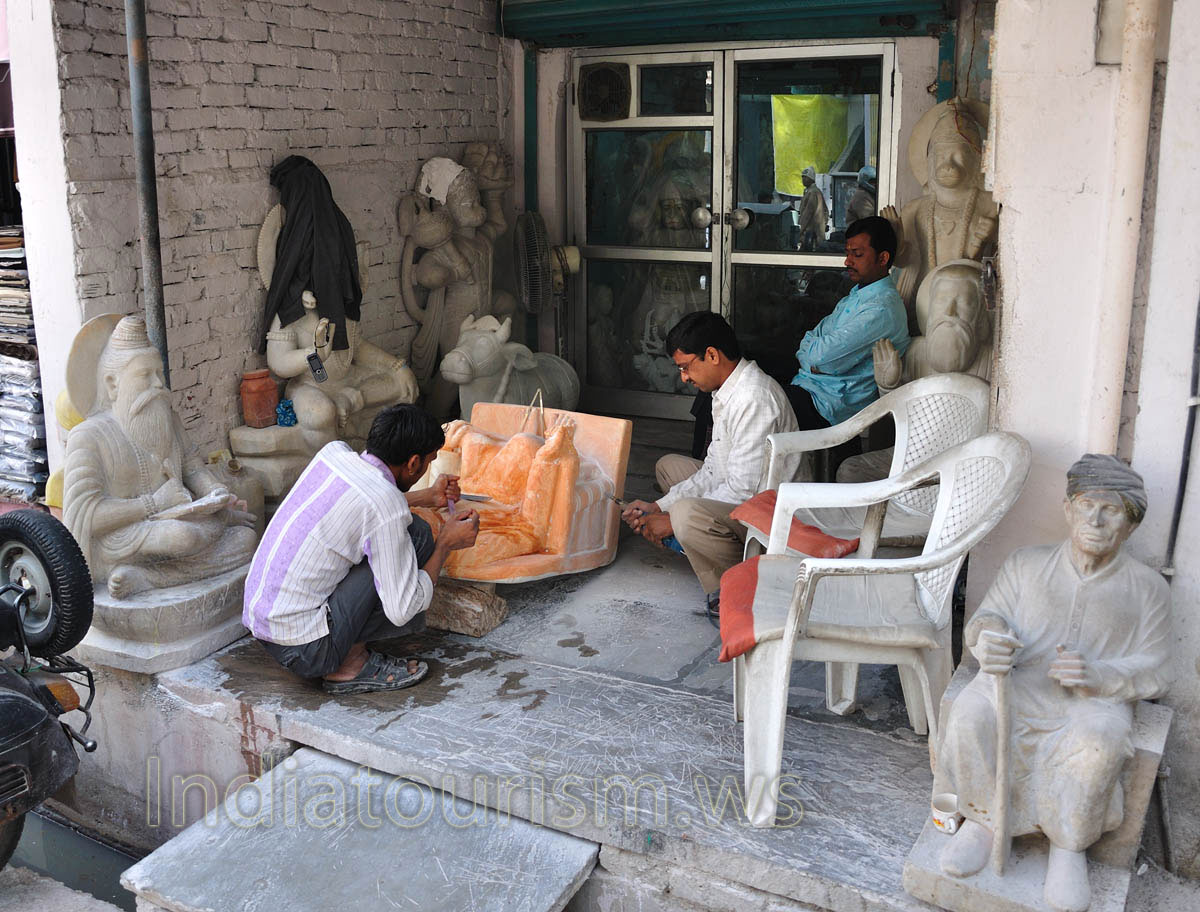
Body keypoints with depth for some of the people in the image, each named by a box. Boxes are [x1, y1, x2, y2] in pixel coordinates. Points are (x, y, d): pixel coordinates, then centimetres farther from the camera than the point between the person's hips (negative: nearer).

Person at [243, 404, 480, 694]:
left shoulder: (333, 452, 2)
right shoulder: (387, 506, -21)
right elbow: (402, 610, -16)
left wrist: (428, 497, 32)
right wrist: (445, 544, -3)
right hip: (304, 651, -8)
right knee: (416, 535, -8)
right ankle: (350, 664, -2)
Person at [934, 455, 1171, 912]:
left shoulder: (1147, 588, 10)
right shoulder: (1025, 564, 14)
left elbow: (1153, 672, 4)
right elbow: (985, 619, 10)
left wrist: (1096, 676, -18)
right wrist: (989, 636, -17)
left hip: (1095, 700, -1)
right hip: (1017, 682, 1)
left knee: (1097, 744, -37)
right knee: (969, 716, -32)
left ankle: (1068, 846, -10)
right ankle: (981, 819, -7)